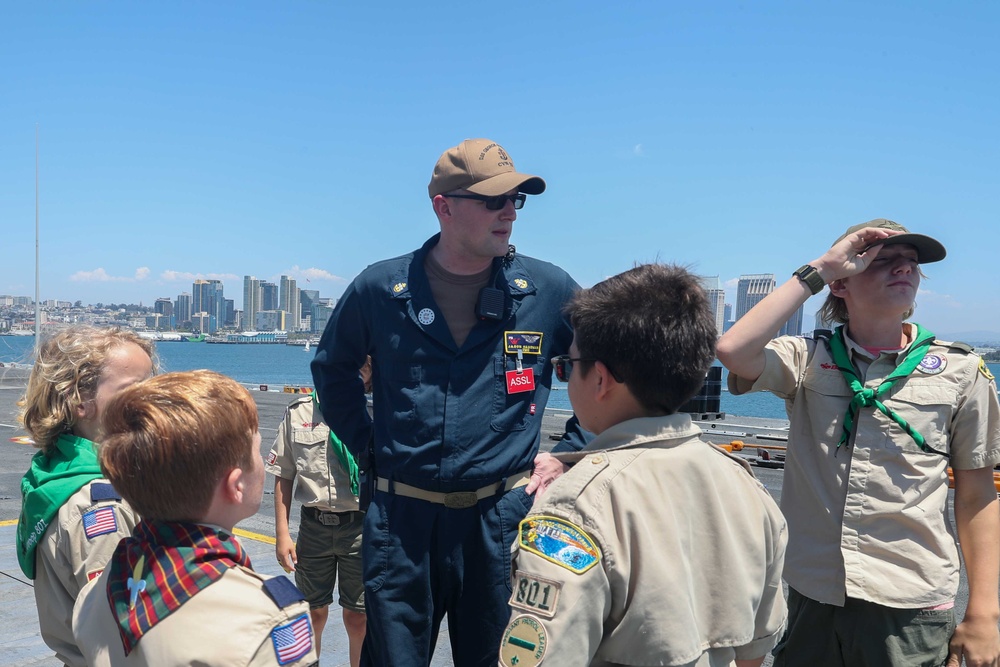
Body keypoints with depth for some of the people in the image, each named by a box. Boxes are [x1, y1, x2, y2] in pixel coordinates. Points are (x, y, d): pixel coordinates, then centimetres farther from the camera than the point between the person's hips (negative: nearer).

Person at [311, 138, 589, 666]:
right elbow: (331, 368, 15)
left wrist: (568, 454, 3)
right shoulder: (379, 289, -2)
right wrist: (366, 449, 8)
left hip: (503, 519, 0)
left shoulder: (549, 290, -4)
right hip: (399, 518, 1)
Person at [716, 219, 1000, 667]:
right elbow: (733, 350, -21)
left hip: (910, 606, 0)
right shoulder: (808, 359, -1)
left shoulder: (961, 371, -1)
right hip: (809, 594, 1)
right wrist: (818, 270, -14)